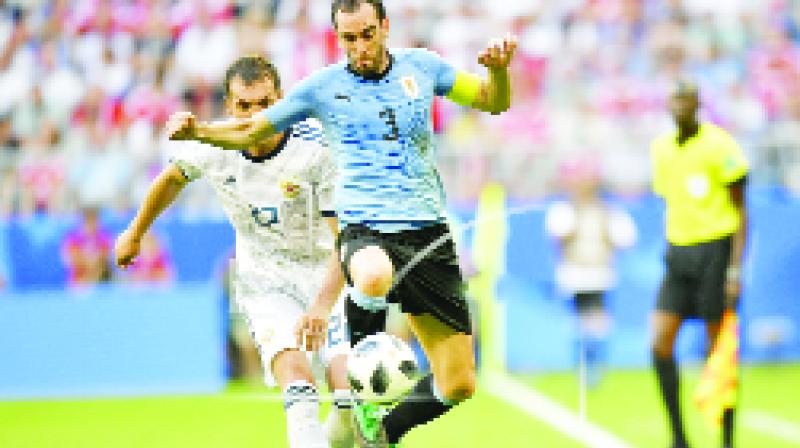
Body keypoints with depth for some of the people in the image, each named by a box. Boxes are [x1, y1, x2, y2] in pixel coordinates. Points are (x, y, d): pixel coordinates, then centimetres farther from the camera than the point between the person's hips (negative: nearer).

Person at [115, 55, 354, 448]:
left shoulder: (319, 148, -21)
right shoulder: (212, 147, -11)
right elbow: (173, 177, 15)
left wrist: (320, 308, -36)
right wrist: (135, 233, 28)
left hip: (326, 272, -1)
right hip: (262, 278, 1)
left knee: (350, 391, -16)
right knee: (292, 366, -28)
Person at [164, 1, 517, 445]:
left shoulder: (421, 65, 8)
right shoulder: (323, 86, 3)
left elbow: (493, 102, 17)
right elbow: (251, 132, 13)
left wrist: (499, 69, -5)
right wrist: (197, 130, -5)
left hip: (428, 232, 3)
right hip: (364, 227, -3)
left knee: (458, 384, 0)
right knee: (374, 275, -44)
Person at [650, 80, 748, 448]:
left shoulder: (719, 145, -8)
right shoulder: (661, 148, 11)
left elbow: (741, 211, -6)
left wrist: (735, 269, -13)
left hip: (716, 250, -6)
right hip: (678, 252, 6)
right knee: (660, 345, -7)